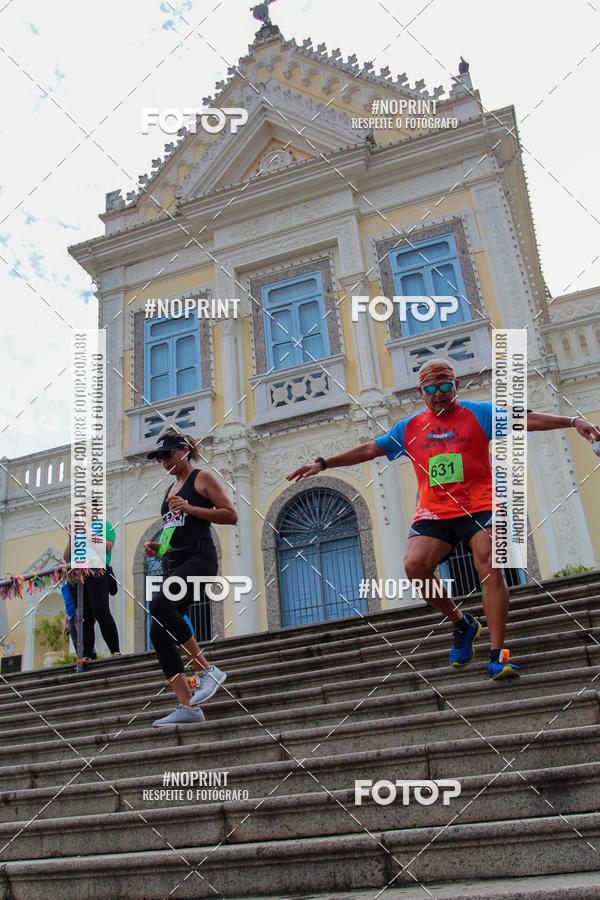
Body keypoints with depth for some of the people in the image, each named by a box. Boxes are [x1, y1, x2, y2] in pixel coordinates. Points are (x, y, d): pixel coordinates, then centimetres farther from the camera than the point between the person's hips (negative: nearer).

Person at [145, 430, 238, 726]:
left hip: (199, 556, -8)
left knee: (159, 604, -32)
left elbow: (231, 515, -6)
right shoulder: (169, 490, 25)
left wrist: (190, 508, -13)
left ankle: (207, 670, -21)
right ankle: (187, 706, -5)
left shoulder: (202, 478, 4)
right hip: (173, 562, 8)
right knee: (159, 634, -6)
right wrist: (155, 546, 12)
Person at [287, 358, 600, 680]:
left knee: (490, 568, -20)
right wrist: (323, 464, 14)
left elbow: (525, 420, 0)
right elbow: (368, 449, 17)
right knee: (414, 566, -20)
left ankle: (497, 656, -14)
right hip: (433, 513, 3)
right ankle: (462, 624, 3)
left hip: (478, 507, -2)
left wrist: (571, 421, -12)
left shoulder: (478, 413, 7)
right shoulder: (409, 428, 15)